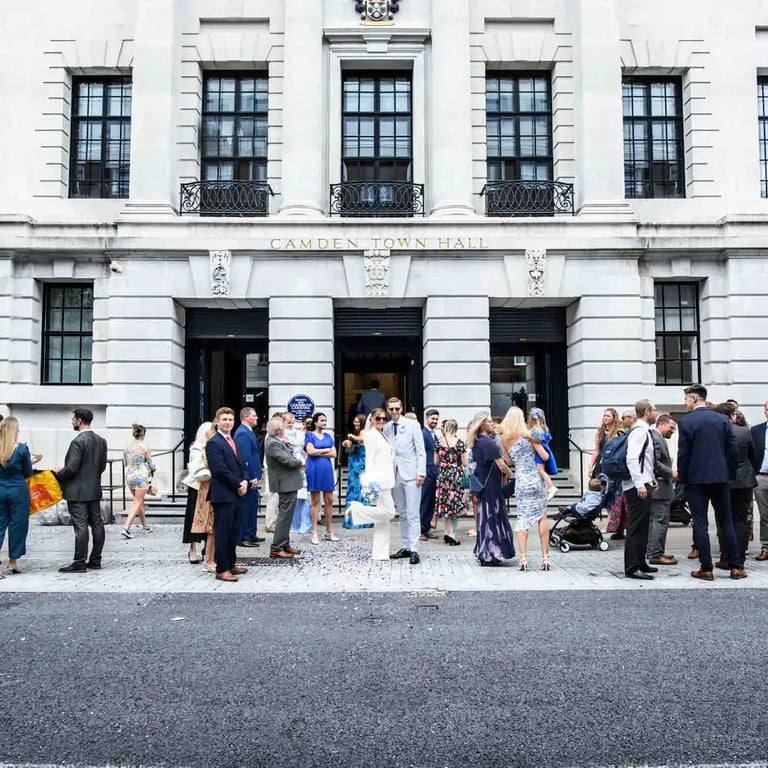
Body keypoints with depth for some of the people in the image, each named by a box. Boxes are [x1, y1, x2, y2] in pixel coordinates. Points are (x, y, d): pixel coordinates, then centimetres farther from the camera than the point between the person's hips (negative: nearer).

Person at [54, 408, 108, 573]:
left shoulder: (78, 442, -17)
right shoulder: (101, 441, 8)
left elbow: (71, 468, -18)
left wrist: (58, 473, -1)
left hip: (78, 491, -8)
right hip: (95, 490, 8)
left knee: (81, 527, -4)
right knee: (97, 524, 9)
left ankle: (79, 563, 1)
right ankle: (95, 560, 16)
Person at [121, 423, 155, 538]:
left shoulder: (127, 446, 2)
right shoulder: (145, 447, -11)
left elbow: (125, 463, 11)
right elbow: (150, 464, -6)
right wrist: (152, 469, 17)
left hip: (129, 476, 6)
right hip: (141, 476, -6)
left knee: (139, 501, 18)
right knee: (137, 503, 0)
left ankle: (145, 526, 29)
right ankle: (126, 528, -12)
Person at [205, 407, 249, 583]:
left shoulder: (233, 441, 17)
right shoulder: (214, 443, -12)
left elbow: (240, 464, 17)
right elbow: (220, 470, -19)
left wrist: (244, 481, -1)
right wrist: (238, 485, -12)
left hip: (236, 494, 8)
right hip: (223, 495, -8)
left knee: (234, 532, 15)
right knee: (223, 533, -1)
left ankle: (231, 564, 26)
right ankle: (222, 569, 6)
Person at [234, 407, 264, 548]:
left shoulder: (248, 432, 15)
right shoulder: (242, 433, -17)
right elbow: (245, 458, -21)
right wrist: (252, 478, -20)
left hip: (252, 477, 10)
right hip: (248, 477, -10)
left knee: (252, 506, 16)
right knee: (246, 507, -2)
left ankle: (251, 534, 26)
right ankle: (243, 538, 5)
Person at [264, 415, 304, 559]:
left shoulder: (277, 441, 9)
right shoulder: (272, 444, -21)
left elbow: (289, 455, 14)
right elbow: (289, 461, -23)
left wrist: (287, 444, -2)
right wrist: (300, 461, -4)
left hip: (288, 483, 10)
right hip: (287, 484, -10)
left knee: (286, 515, 17)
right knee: (285, 516, -6)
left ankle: (284, 545, 26)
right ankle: (276, 549, -1)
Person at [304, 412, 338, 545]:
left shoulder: (328, 436, 13)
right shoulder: (310, 435, 2)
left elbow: (334, 454, 4)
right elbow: (310, 451, -13)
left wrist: (318, 452, -6)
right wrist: (326, 450, -4)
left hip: (327, 469, 4)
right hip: (314, 469, -4)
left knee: (329, 500, 3)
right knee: (315, 501, 1)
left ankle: (329, 531, 12)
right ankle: (314, 532, 6)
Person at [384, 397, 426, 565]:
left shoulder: (413, 425, -2)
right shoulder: (386, 428, 8)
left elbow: (421, 451, -4)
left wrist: (421, 473, -12)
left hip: (410, 474, -4)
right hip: (395, 475, 4)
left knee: (413, 514, -5)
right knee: (402, 514, 10)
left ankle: (414, 550, -4)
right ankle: (406, 547, 16)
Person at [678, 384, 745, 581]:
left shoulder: (686, 422, -8)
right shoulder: (723, 419, 4)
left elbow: (683, 454, -9)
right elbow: (733, 451, 4)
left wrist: (683, 478, 1)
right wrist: (730, 474, 13)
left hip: (696, 479, -4)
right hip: (720, 477, 4)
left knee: (700, 524, 1)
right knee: (726, 522, 11)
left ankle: (706, 569, 3)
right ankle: (736, 567, 13)